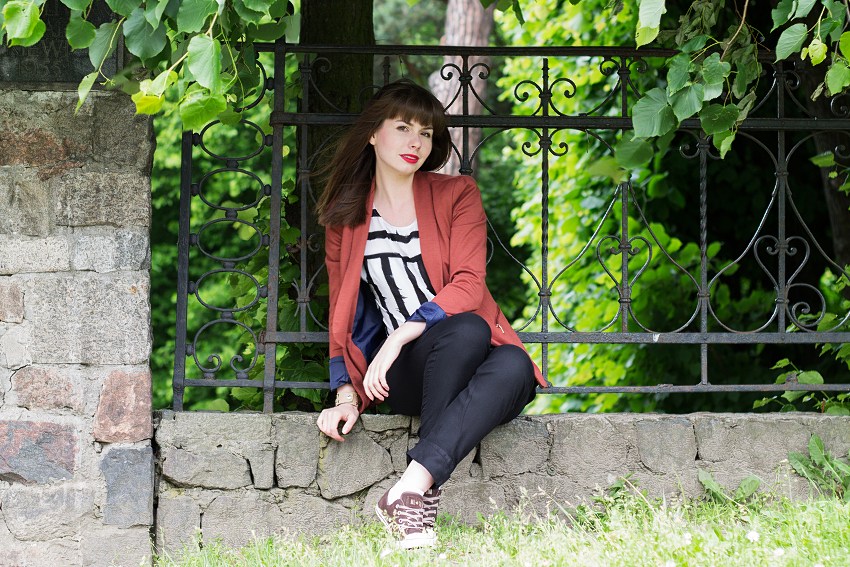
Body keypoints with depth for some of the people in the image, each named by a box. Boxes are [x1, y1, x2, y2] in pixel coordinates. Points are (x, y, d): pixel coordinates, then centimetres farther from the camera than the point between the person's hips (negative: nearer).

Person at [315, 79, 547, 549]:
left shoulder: (456, 194, 7)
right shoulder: (345, 215, 13)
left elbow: (468, 285, -7)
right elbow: (341, 315, 13)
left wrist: (400, 335, -22)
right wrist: (346, 394, -3)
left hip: (471, 364, 1)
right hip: (402, 373, 0)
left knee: (513, 368, -37)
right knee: (467, 331, -36)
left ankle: (409, 487, -44)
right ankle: (423, 500, -40)